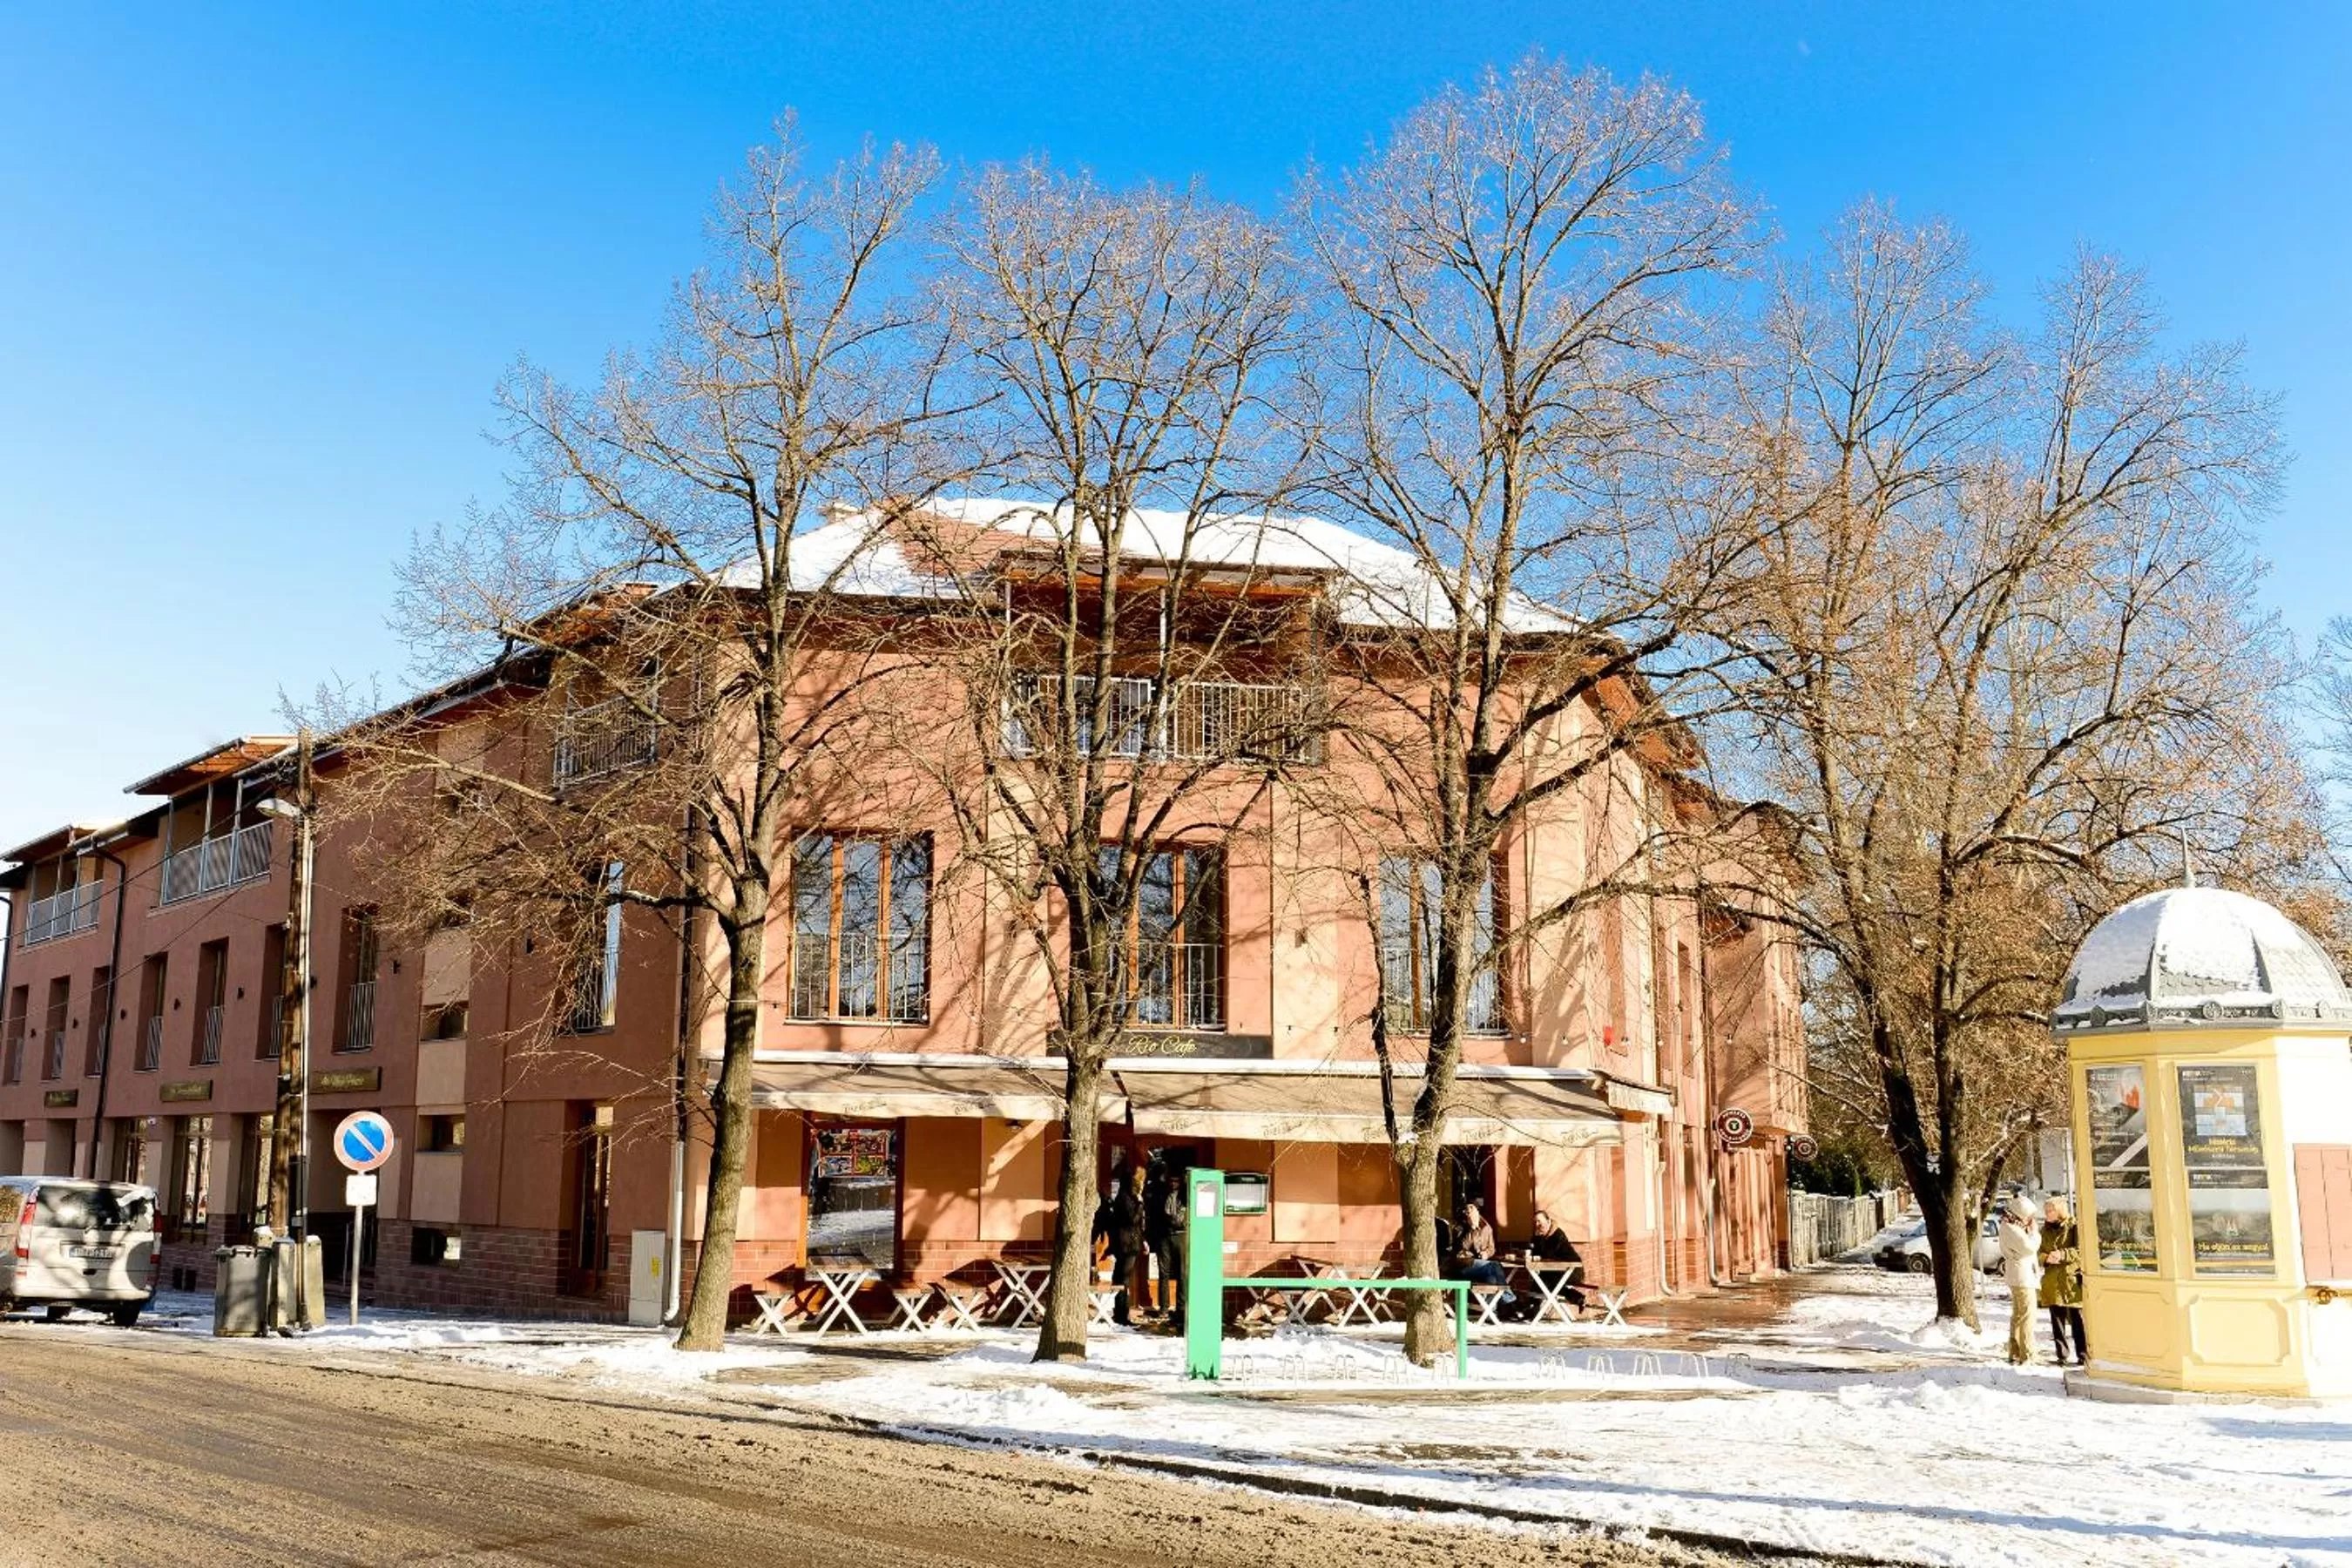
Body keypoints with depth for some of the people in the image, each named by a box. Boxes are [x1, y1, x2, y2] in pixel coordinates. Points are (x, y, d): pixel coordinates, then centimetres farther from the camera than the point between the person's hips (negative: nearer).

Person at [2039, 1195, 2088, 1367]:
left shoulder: (2074, 1227, -3)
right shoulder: (2045, 1230, 14)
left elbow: (2081, 1250, -11)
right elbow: (2038, 1253, 12)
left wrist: (2063, 1255, -24)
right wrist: (2046, 1258, -10)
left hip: (2072, 1280, -5)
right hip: (2052, 1282, 5)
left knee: (2078, 1321, -3)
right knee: (2057, 1321, 8)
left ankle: (2084, 1356, 3)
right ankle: (2061, 1356, 15)